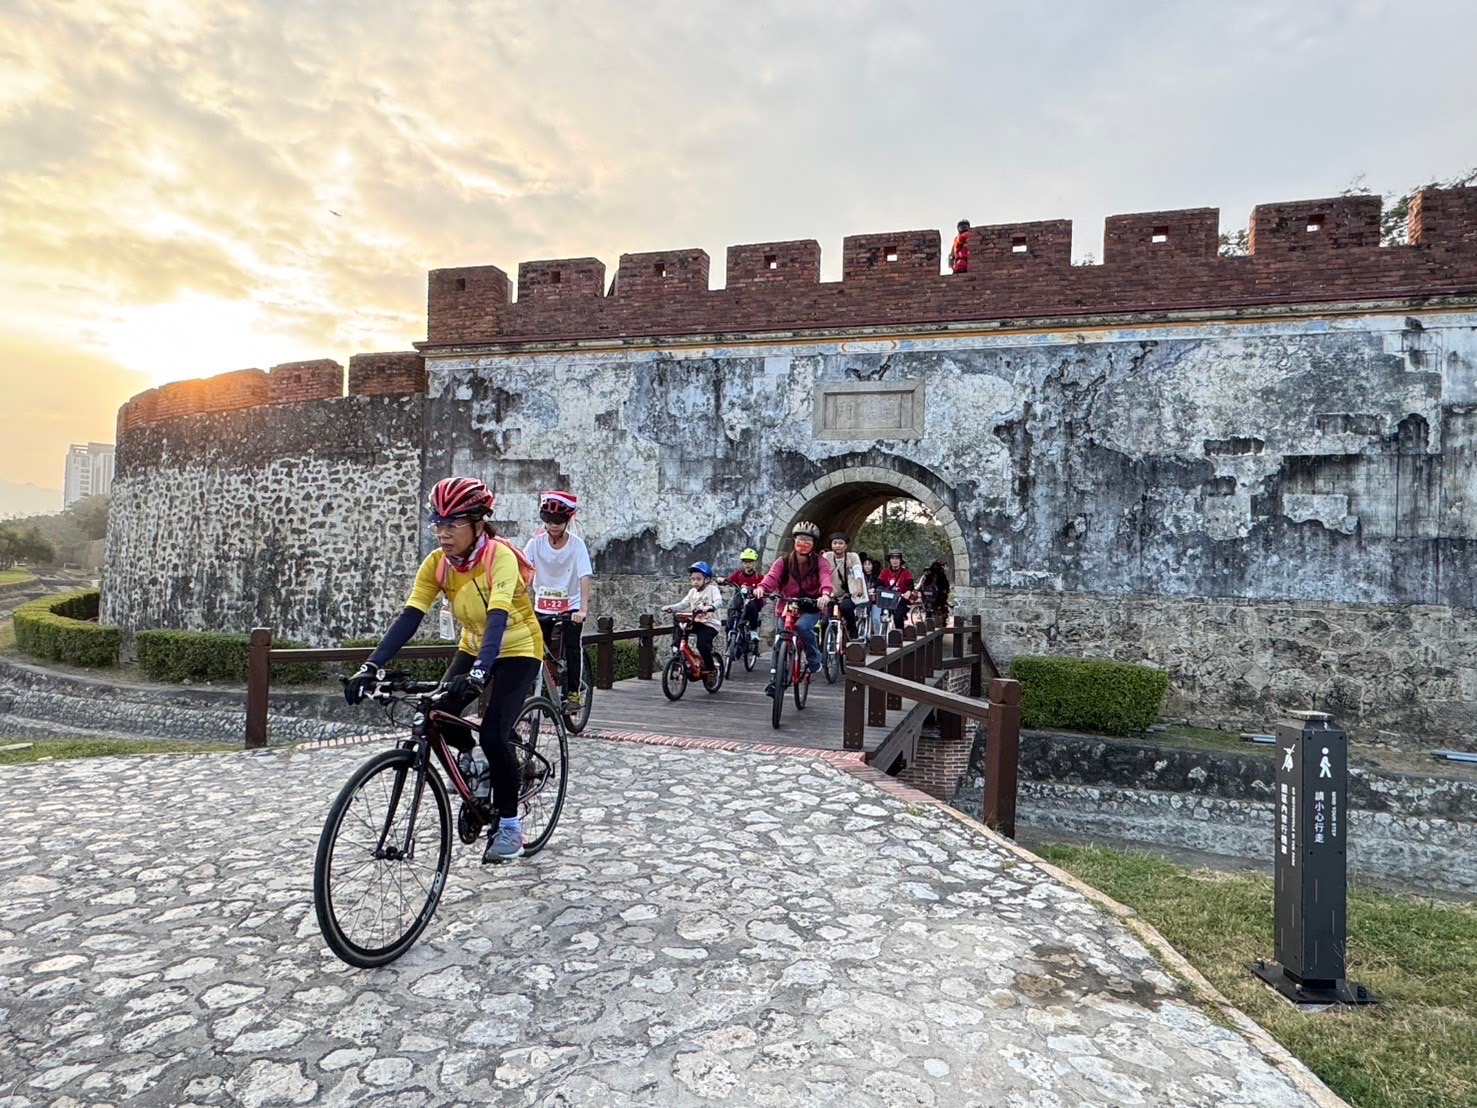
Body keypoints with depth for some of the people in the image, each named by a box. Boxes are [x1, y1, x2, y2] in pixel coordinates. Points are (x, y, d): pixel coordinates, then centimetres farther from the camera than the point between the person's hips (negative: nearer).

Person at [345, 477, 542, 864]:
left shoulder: (500, 557, -28)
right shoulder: (437, 563, -13)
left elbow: (498, 617, -41)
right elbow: (409, 617, -21)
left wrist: (479, 673, -55)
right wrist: (371, 666, -33)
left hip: (517, 650, -6)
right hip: (473, 647, 6)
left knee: (493, 735, -18)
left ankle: (509, 825, 2)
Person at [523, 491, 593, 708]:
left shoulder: (577, 544, -14)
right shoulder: (536, 542, -10)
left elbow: (584, 577, -23)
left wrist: (583, 609, -35)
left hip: (571, 606, -2)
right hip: (543, 605, 2)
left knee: (572, 647, -11)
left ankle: (572, 692, 1)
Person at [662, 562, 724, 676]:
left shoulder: (712, 589, -5)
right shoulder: (692, 592, 13)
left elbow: (719, 601, -22)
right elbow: (683, 604, 3)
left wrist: (710, 607, -43)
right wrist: (671, 607, -15)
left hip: (710, 624, -7)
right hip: (696, 623, 7)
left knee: (702, 644, -24)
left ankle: (710, 668, -4)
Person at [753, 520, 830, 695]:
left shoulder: (819, 563, -5)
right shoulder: (784, 562, -3)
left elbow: (825, 578, -25)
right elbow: (772, 576, -21)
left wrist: (825, 594, -48)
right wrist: (761, 587, -44)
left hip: (811, 608, -2)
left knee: (803, 626, -31)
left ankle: (814, 660, -7)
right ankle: (775, 681, 15)